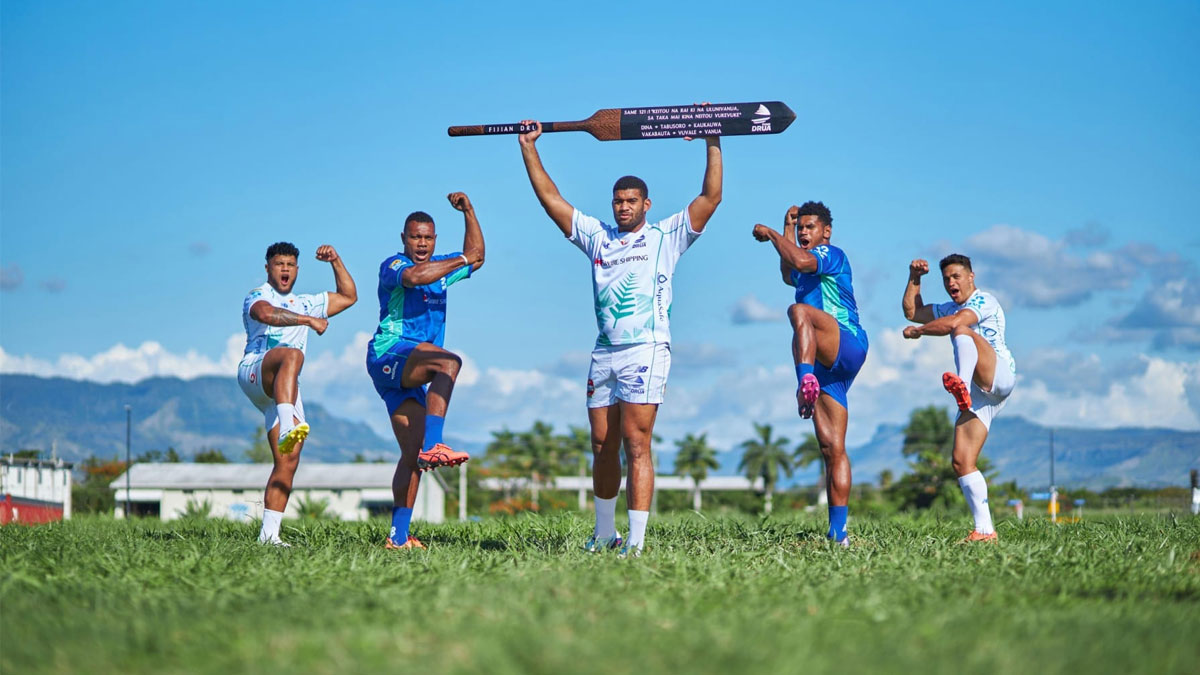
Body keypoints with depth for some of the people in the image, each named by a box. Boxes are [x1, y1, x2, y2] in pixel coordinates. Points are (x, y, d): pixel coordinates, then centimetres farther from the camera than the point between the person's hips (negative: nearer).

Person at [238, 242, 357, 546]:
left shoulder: (304, 304, 32)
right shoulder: (258, 296, 9)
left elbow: (348, 296, 36)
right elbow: (266, 313, -16)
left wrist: (336, 261, 25)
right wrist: (309, 320, -20)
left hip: (285, 390, 7)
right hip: (254, 371, -7)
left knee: (288, 460, -6)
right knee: (292, 355, -41)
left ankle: (269, 533, -6)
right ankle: (287, 427, -66)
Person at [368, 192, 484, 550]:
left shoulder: (440, 268, 22)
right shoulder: (393, 265, -2)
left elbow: (476, 256, 35)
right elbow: (413, 277, -25)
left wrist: (468, 211, 24)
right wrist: (461, 261, -18)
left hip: (410, 375, 8)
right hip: (388, 354, -8)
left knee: (412, 453, 1)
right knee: (449, 362, -34)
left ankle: (398, 536, 0)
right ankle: (432, 447, -45)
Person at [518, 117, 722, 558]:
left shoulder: (666, 237, 7)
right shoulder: (597, 237, 18)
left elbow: (711, 197, 1)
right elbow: (551, 200, 20)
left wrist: (713, 145, -4)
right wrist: (529, 149, 18)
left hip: (645, 351, -5)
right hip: (605, 353, 5)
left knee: (636, 445, -11)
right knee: (603, 448, 9)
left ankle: (636, 541, -15)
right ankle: (604, 534, 22)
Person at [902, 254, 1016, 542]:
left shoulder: (984, 301, -1)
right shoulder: (951, 308, 28)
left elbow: (952, 323, -17)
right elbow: (912, 311, 35)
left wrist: (917, 331, -4)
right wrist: (914, 278, 23)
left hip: (1000, 376, -9)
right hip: (977, 394, 9)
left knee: (962, 331, -32)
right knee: (961, 462, -5)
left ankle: (961, 384, -63)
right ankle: (985, 530, -7)